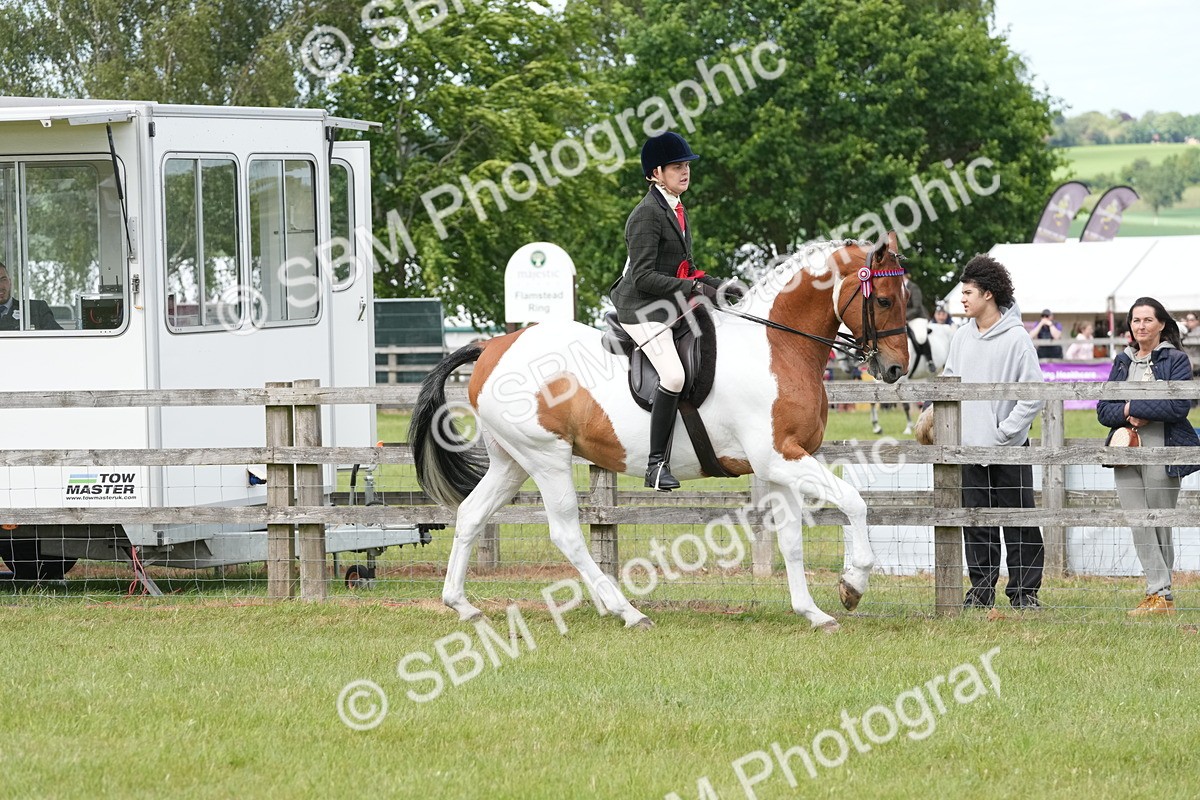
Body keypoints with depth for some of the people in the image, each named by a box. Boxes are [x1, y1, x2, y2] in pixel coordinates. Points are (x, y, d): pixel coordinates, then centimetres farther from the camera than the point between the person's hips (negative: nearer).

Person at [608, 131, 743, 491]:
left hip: (671, 304, 10)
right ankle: (656, 465, -20)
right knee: (673, 375, -26)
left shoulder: (677, 210, 15)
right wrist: (693, 288, -25)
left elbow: (686, 269, 21)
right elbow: (644, 277, -20)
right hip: (642, 307, -10)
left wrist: (717, 286, 5)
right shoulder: (647, 215, -14)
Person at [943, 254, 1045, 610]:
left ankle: (1024, 590, 5)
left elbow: (1034, 395, -11)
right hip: (970, 447, 5)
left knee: (1019, 523, -1)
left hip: (1009, 448, -5)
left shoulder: (1016, 338, -9)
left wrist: (1004, 433, -14)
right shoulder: (961, 337, 9)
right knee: (976, 523, 8)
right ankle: (981, 588, 15)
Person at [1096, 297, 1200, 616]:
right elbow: (1104, 410, 11)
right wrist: (1127, 415, -10)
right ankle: (1160, 593, -2)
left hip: (1162, 454, -5)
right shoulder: (1122, 362, 15)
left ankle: (1161, 595, 8)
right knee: (1138, 525, -2)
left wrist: (1134, 407, -10)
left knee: (1160, 526, 0)